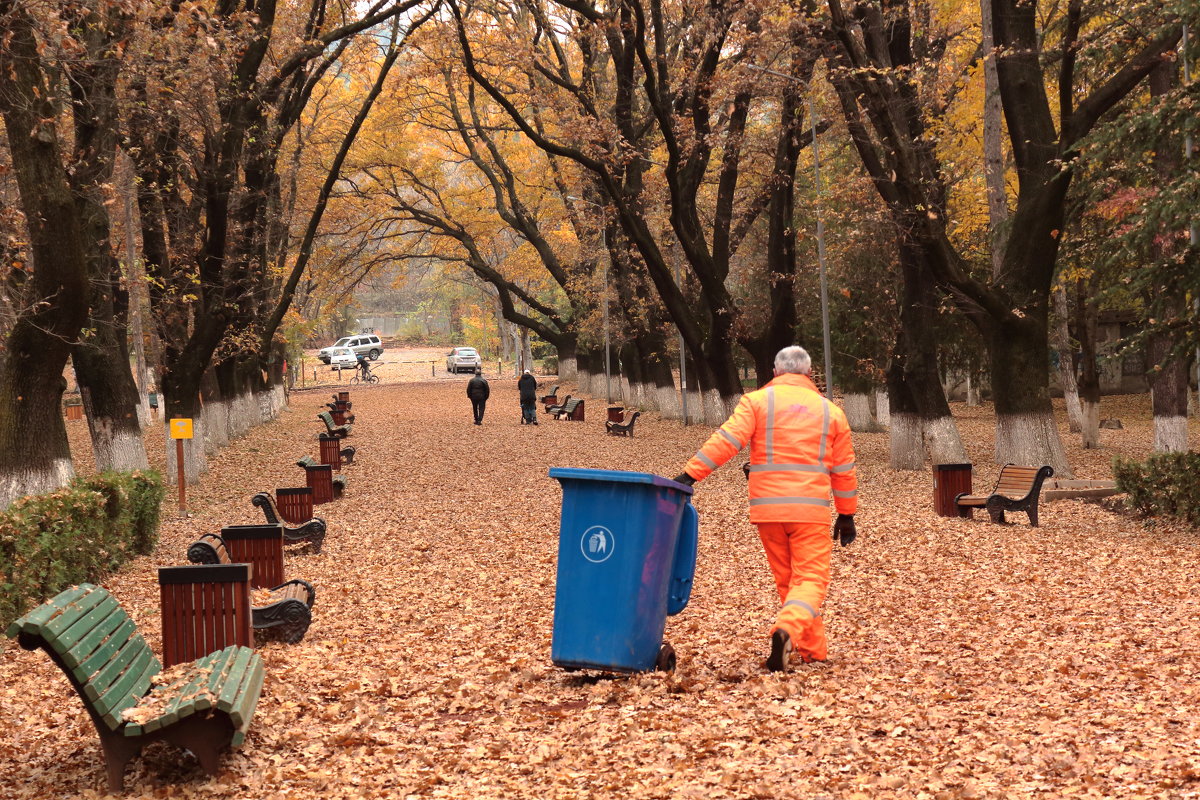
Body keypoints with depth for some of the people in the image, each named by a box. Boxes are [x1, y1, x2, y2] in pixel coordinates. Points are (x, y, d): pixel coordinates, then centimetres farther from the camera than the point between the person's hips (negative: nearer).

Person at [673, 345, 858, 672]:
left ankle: (813, 650, 17)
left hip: (767, 508, 1)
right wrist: (847, 515, 23)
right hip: (810, 510, 0)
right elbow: (843, 470, 14)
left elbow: (727, 440, -10)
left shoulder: (758, 401, 4)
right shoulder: (830, 411, 11)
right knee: (811, 578, -2)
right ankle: (787, 630, -30)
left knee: (786, 580, 14)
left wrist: (690, 474, -11)